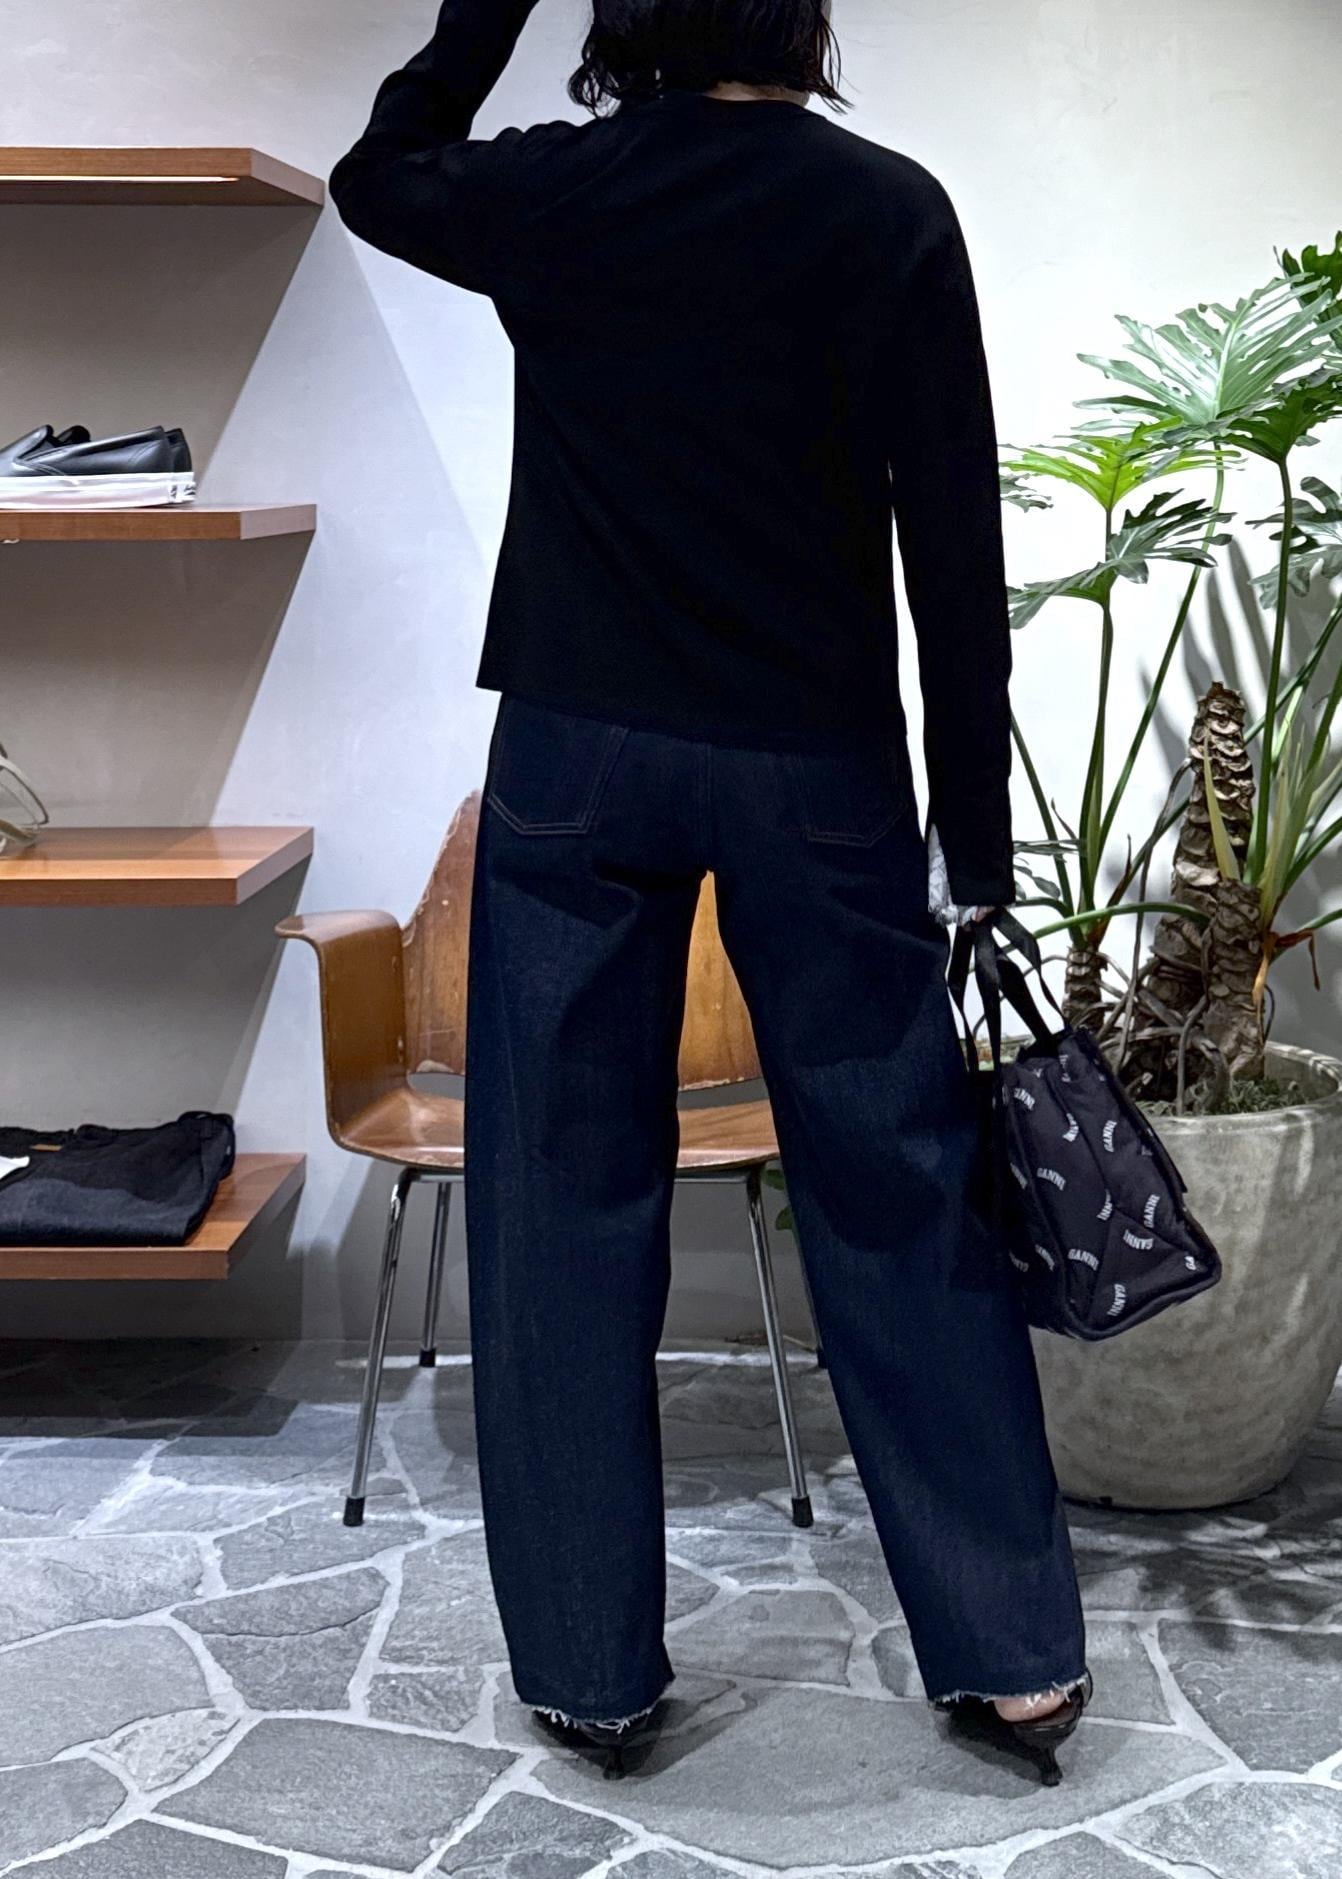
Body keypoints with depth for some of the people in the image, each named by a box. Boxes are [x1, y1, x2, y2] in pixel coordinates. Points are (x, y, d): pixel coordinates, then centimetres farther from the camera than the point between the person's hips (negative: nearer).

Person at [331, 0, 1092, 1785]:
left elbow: (376, 174, 23)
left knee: (568, 1197, 8)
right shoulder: (890, 211, -3)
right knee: (899, 1188, 7)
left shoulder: (555, 191, -1)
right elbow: (955, 551, -5)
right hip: (819, 769, 0)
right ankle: (1016, 1651, 15)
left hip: (579, 757, 1)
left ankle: (588, 1667, 16)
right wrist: (975, 846, 0)